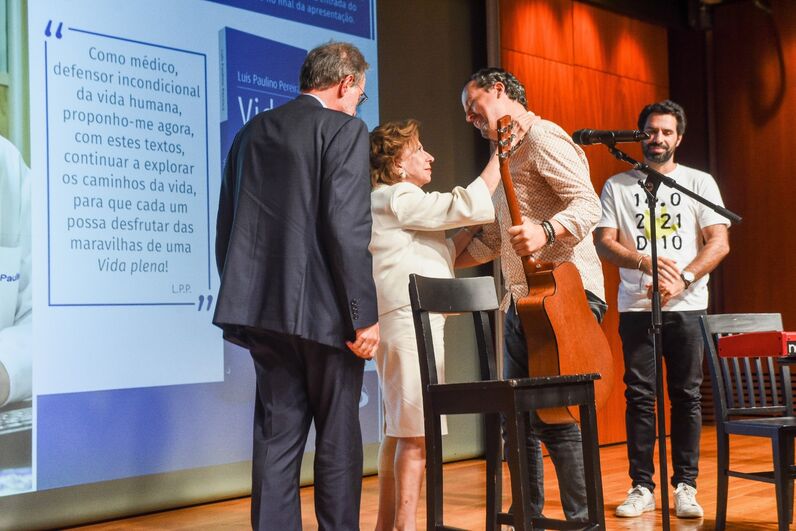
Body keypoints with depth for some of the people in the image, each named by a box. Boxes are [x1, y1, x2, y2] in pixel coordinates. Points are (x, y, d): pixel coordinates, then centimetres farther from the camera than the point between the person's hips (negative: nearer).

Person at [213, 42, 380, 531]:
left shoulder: (253, 131, 14)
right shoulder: (345, 130, -6)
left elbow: (228, 228, 14)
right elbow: (348, 229, -17)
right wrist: (364, 315, -14)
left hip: (264, 306, 6)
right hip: (323, 310, -6)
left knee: (277, 436, 9)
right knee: (338, 438, 7)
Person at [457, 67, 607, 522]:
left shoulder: (541, 136, -5)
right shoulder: (508, 155, 25)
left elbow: (588, 204, -18)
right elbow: (491, 242, 28)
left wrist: (546, 231, -35)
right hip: (521, 300, 10)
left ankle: (584, 518, -4)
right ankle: (529, 515, 21)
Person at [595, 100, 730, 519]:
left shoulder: (699, 182, 8)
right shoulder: (617, 186, 9)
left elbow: (719, 243, -1)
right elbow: (604, 243, 0)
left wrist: (682, 280, -15)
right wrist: (646, 262, -18)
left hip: (687, 307, 0)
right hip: (635, 307, 0)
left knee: (686, 396, 2)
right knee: (639, 396, 0)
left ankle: (685, 486, 10)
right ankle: (641, 487, 7)